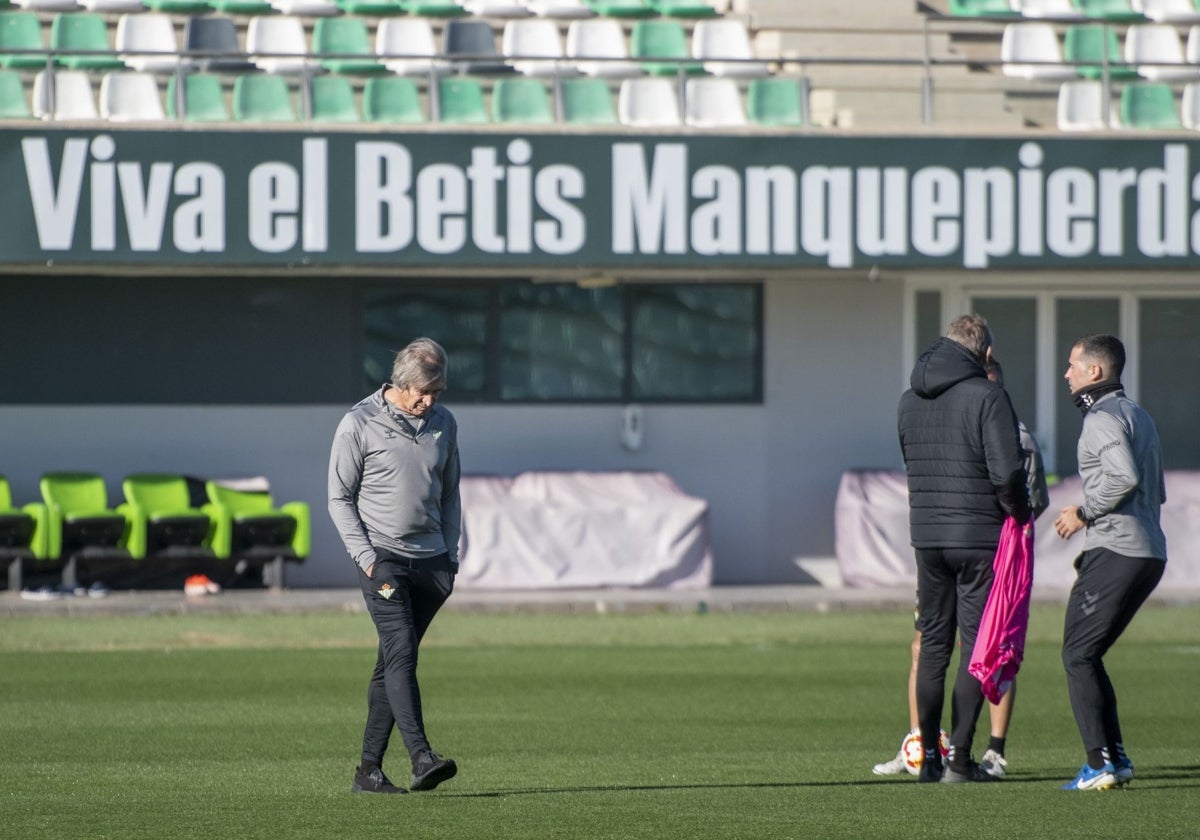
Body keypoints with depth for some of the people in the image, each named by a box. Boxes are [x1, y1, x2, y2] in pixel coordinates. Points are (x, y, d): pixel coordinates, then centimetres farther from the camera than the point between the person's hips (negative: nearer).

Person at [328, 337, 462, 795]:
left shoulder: (443, 423, 11)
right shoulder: (359, 424, -4)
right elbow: (340, 499, -1)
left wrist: (450, 554, 12)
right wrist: (368, 560, -10)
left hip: (430, 559, 5)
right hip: (382, 555, -5)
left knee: (393, 662, 5)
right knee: (400, 651, -18)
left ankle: (369, 769, 6)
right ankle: (421, 757, -29)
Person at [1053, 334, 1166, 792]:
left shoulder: (1103, 418, -10)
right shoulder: (1137, 415, 21)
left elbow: (1125, 477, -24)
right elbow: (1156, 492, 24)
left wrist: (1084, 512, -11)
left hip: (1116, 554, -10)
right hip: (1150, 553, 10)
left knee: (1077, 656, -6)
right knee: (1088, 655, 15)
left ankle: (1101, 763, -13)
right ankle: (1116, 757, 12)